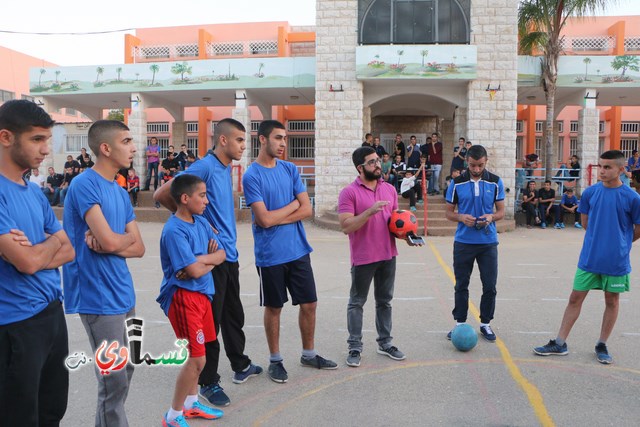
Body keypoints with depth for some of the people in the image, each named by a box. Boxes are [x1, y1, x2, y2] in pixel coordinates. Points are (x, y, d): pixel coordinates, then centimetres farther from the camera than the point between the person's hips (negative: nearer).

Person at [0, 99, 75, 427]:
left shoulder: (36, 193, 8)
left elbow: (68, 251, 9)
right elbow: (28, 262, -23)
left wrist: (34, 253, -12)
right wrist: (50, 242, -2)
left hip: (53, 312, 7)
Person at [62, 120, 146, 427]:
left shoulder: (120, 192, 12)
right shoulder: (84, 185, -14)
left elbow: (139, 248, 8)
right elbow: (111, 242, -23)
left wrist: (112, 241, -12)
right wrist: (127, 237, -1)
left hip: (124, 294, 9)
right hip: (100, 297, -8)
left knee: (124, 371, 19)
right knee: (115, 381, -1)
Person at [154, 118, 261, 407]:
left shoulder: (226, 168, 11)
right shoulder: (204, 167, -16)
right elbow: (161, 195, -19)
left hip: (229, 254, 9)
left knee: (234, 314, 20)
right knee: (211, 319, 2)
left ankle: (241, 366, 37)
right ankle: (208, 382, 16)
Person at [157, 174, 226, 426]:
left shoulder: (201, 222, 5)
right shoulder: (174, 230, -20)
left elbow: (221, 254, 4)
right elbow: (194, 270, -24)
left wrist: (201, 259, -14)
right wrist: (208, 257, -5)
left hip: (202, 293, 8)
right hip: (183, 297, -8)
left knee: (197, 355, 19)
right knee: (197, 358, -4)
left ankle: (191, 404, 37)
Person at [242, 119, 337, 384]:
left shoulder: (290, 169, 5)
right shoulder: (252, 176, -11)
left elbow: (307, 210, -1)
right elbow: (264, 219, -19)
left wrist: (276, 218, -13)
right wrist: (293, 205, -5)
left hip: (298, 250, 5)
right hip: (270, 254, -5)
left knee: (309, 304, 11)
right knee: (274, 308, 10)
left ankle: (309, 354, 30)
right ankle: (275, 360, 27)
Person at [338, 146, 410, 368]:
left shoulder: (390, 189, 8)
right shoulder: (349, 192, -11)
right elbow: (346, 226, -18)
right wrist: (370, 211, -27)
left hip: (388, 255, 6)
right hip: (363, 258, -5)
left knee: (385, 301, 15)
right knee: (357, 303, 6)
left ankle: (385, 343, 28)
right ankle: (355, 347, 16)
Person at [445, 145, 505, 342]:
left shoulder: (496, 182, 1)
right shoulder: (457, 183, -1)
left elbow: (501, 211, 7)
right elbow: (449, 212, 5)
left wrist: (491, 217, -15)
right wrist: (461, 217, -17)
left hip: (488, 242, 1)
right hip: (463, 242, 0)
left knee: (490, 286, 4)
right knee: (461, 285, 7)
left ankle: (485, 323, 21)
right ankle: (460, 323, 20)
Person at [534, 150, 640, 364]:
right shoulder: (590, 192, -1)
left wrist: (620, 243, 11)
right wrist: (599, 238, 9)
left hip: (616, 262, -2)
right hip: (589, 258, 2)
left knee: (612, 301, 11)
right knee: (575, 298, 6)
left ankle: (602, 345, 28)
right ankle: (560, 344, 14)